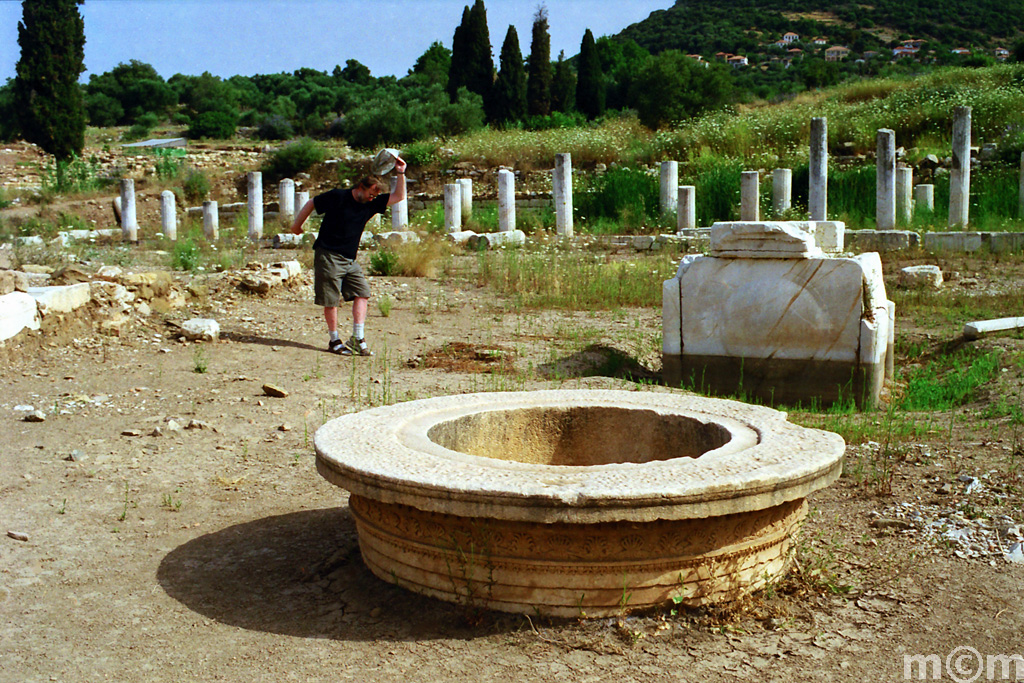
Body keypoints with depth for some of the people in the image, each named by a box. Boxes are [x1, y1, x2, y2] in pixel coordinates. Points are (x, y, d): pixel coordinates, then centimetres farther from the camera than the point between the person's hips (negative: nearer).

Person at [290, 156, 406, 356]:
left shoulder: (370, 204, 7)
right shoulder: (337, 196, -8)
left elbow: (398, 196, 9)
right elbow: (311, 204, 3)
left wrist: (401, 174, -3)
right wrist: (297, 226, 8)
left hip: (350, 260, 6)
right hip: (328, 257, -6)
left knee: (362, 292, -5)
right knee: (331, 300, -1)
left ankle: (358, 338, -4)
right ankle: (334, 341, 10)